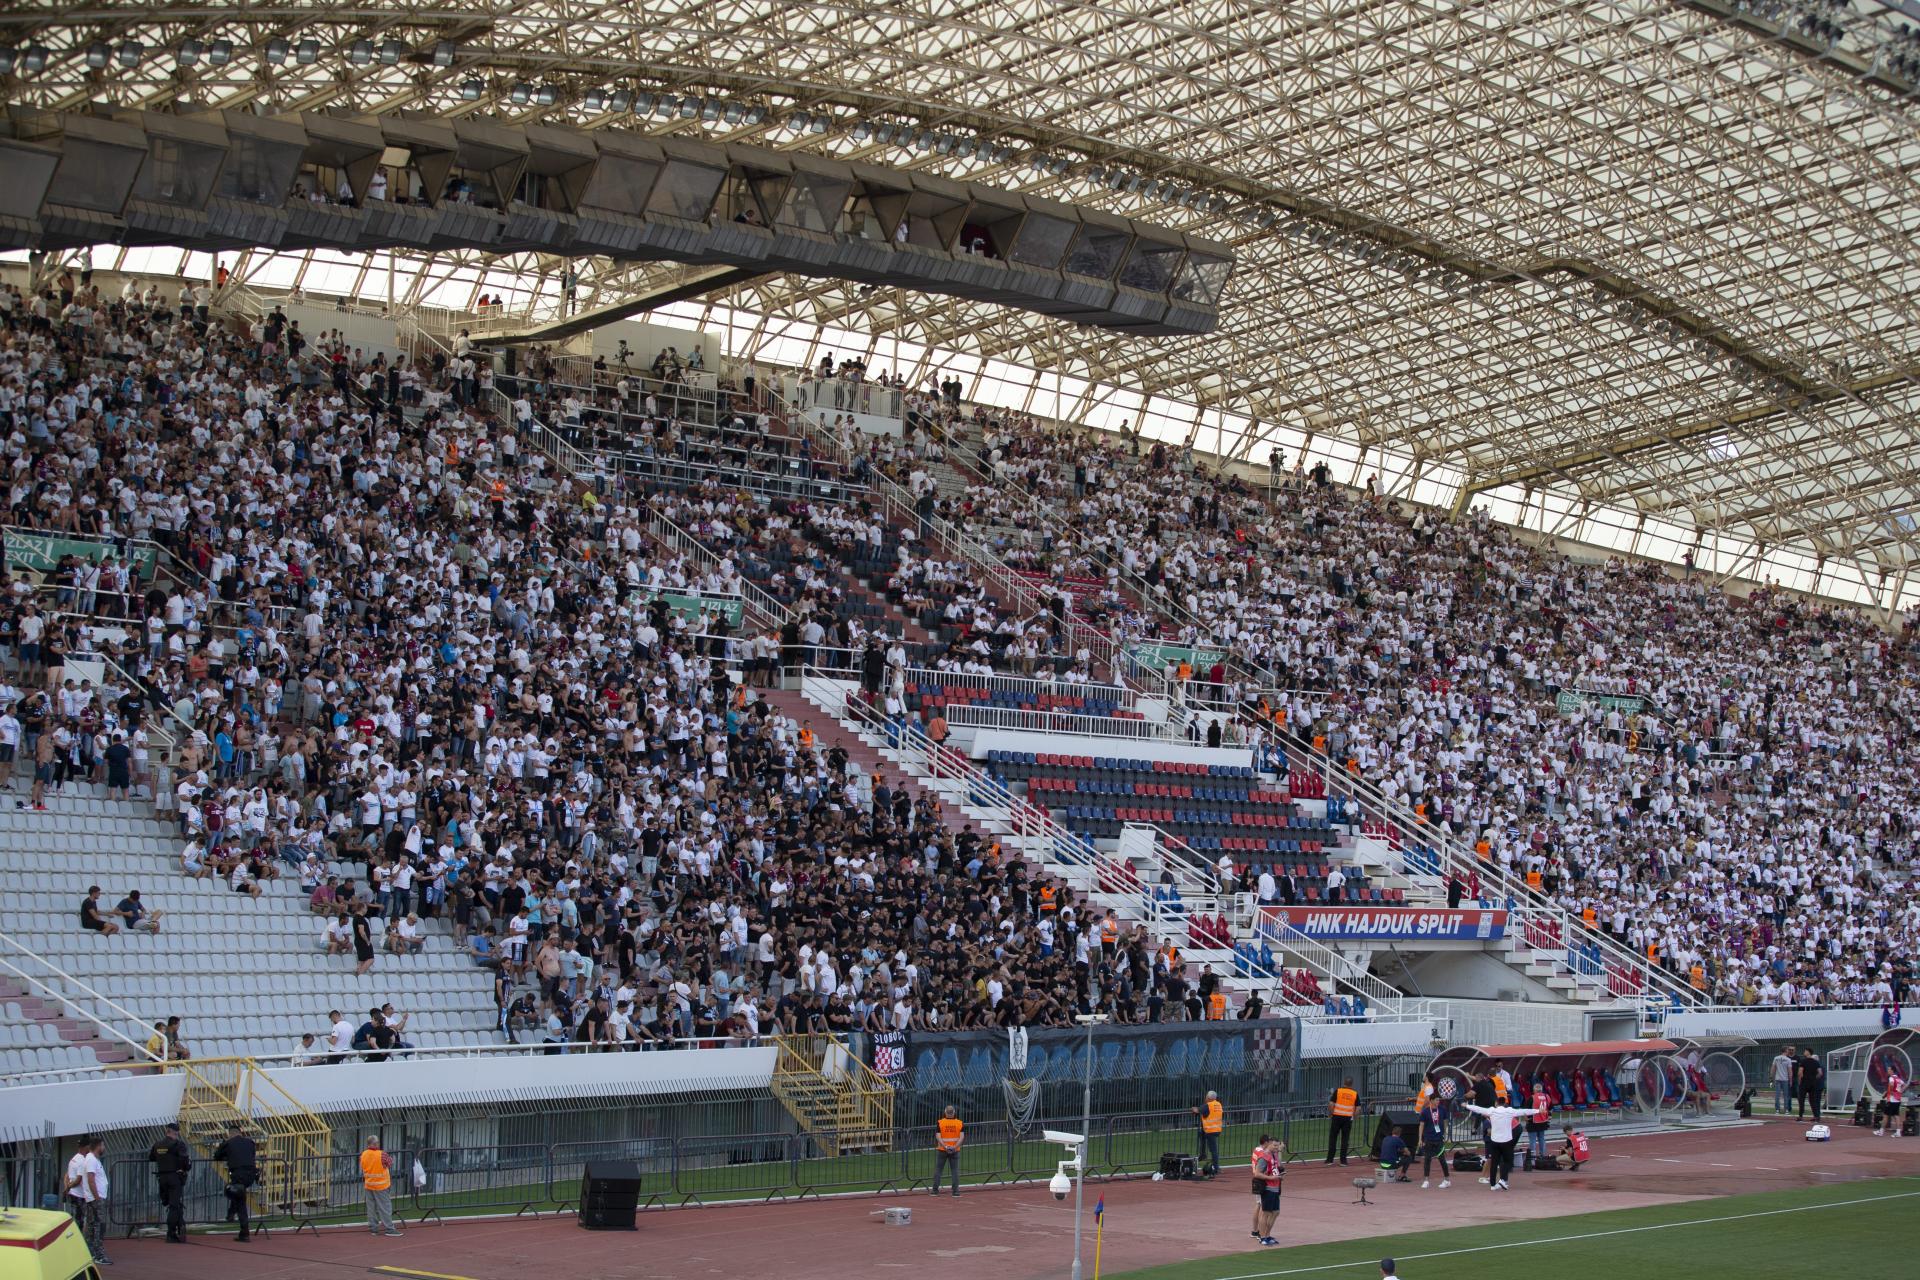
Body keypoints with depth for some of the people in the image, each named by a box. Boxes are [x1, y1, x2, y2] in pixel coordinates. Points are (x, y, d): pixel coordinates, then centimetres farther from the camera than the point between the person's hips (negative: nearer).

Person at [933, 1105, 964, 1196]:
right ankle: (955, 1191, 0)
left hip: (942, 1150, -1)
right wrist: (955, 1147, -16)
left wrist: (945, 1147, -18)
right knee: (955, 1170, 6)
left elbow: (938, 1137, -12)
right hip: (955, 1150, 1)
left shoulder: (940, 1122, -3)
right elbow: (962, 1137, -10)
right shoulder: (960, 1123, 0)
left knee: (938, 1169, 8)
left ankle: (935, 1190, 7)